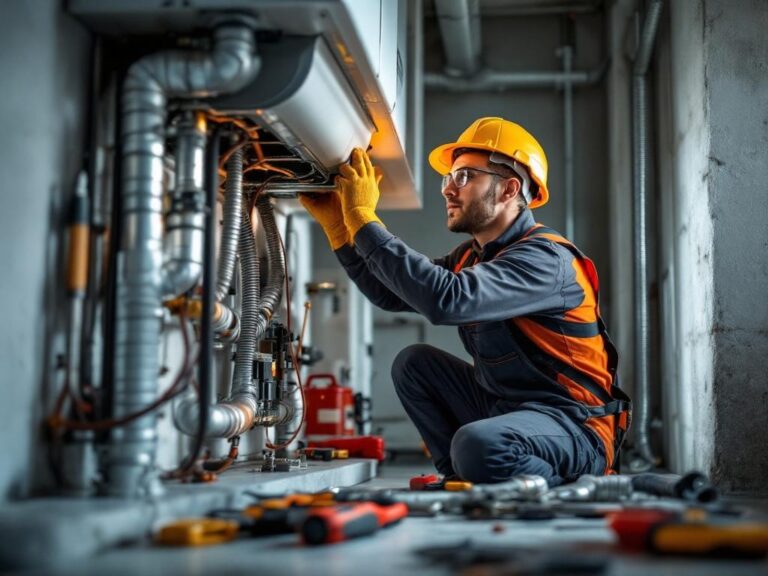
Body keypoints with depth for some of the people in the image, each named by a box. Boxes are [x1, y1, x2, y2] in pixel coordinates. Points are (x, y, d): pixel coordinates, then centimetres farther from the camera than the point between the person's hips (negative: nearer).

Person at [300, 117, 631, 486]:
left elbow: (445, 300, -35)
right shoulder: (472, 256, 8)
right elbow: (392, 294, 10)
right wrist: (337, 223, 2)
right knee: (413, 363, 4)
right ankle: (466, 482, 5)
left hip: (575, 427, -9)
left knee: (478, 444, -35)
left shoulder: (544, 259, -21)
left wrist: (365, 219, -30)